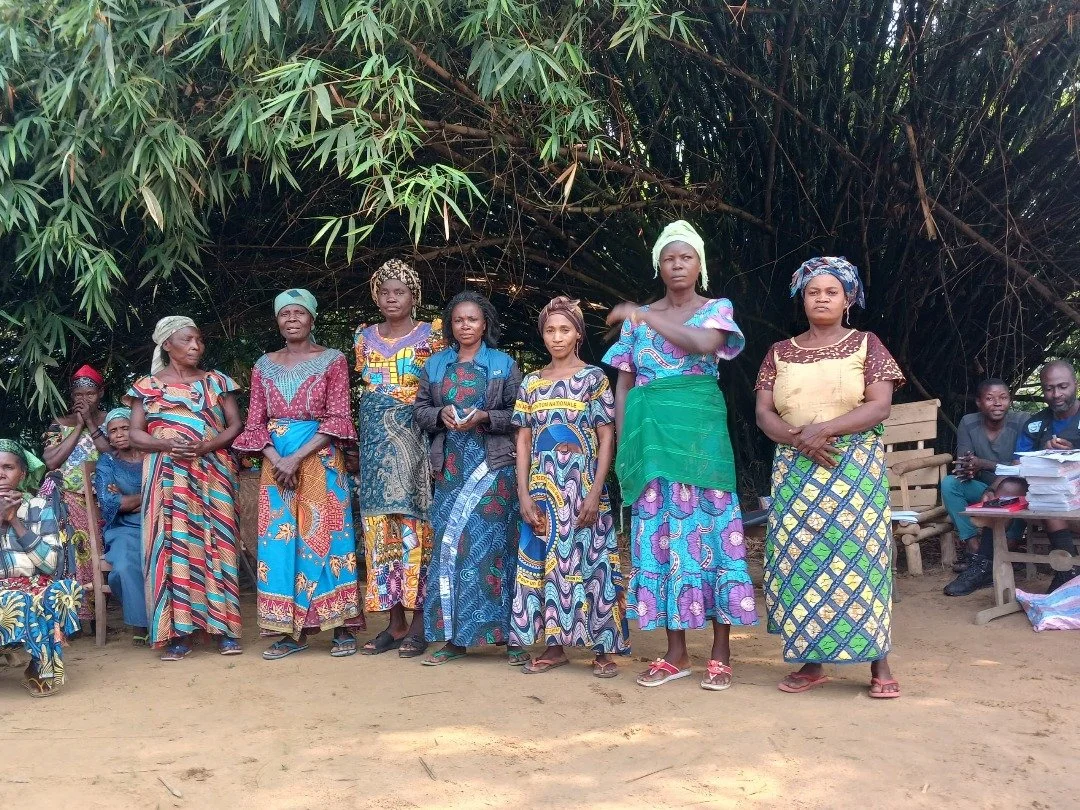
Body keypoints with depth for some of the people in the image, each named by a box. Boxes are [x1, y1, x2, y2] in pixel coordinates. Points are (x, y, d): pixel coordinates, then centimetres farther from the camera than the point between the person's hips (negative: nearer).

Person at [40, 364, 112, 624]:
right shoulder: (59, 423, 13)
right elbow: (51, 461, -2)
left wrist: (90, 424, -5)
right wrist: (78, 427, -2)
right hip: (64, 499, 1)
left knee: (94, 551, -12)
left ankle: (96, 614, -6)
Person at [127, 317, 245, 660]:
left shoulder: (216, 381, 10)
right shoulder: (147, 386, 9)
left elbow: (236, 424, 3)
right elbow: (135, 434, 4)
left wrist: (206, 445, -14)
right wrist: (166, 444, -16)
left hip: (212, 475, 0)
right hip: (167, 479, 0)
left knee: (214, 544, -3)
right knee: (173, 545, -4)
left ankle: (224, 627, -1)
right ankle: (178, 632, -2)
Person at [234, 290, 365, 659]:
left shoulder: (332, 360, 1)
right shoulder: (264, 366, 11)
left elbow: (336, 419, -7)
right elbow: (254, 423, 7)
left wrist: (297, 458, -16)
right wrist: (276, 460, -11)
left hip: (321, 461, -3)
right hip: (276, 463, 4)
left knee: (325, 537, -4)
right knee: (280, 541, 1)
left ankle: (342, 628, 2)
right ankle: (292, 631, 7)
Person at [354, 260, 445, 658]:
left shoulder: (431, 334, 2)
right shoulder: (365, 336, 14)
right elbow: (363, 390, 18)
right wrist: (364, 441, 10)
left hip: (415, 438, -4)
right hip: (375, 441, 4)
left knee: (414, 521, -7)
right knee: (381, 525, 3)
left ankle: (419, 623, 0)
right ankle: (395, 622, 10)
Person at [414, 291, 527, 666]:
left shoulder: (504, 364, 4)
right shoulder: (435, 365, 12)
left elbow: (518, 414, 1)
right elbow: (420, 409, 12)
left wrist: (485, 418, -13)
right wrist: (441, 414, -7)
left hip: (493, 466, -3)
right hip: (450, 467, 3)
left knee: (493, 546, -4)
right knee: (449, 547, 2)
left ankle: (508, 634, 4)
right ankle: (453, 637, 9)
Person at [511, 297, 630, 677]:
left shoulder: (594, 378, 0)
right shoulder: (531, 383, 9)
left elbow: (607, 437, -4)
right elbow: (523, 441, 8)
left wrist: (595, 493, -12)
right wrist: (524, 495, -2)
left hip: (583, 488, -3)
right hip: (543, 489, 3)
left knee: (589, 562, -2)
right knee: (544, 563, 5)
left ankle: (603, 649, 6)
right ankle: (554, 645, 15)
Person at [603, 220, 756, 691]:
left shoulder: (717, 309, 5)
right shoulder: (637, 320, 14)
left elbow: (705, 343, -18)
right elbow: (623, 384, 13)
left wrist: (644, 316, -15)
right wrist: (624, 443, 3)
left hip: (699, 429, -3)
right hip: (650, 433, 3)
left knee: (708, 526, -5)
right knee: (657, 533, 2)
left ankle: (721, 652, 3)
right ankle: (676, 653, 10)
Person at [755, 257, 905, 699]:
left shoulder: (865, 344, 5)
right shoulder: (780, 352, 12)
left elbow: (880, 406, -7)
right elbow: (763, 414, 4)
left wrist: (824, 428, -19)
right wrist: (798, 439, -15)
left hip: (855, 468, -3)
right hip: (795, 471, 3)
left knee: (858, 557, -6)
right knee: (799, 561, 1)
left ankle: (879, 663, 0)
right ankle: (811, 661, 9)